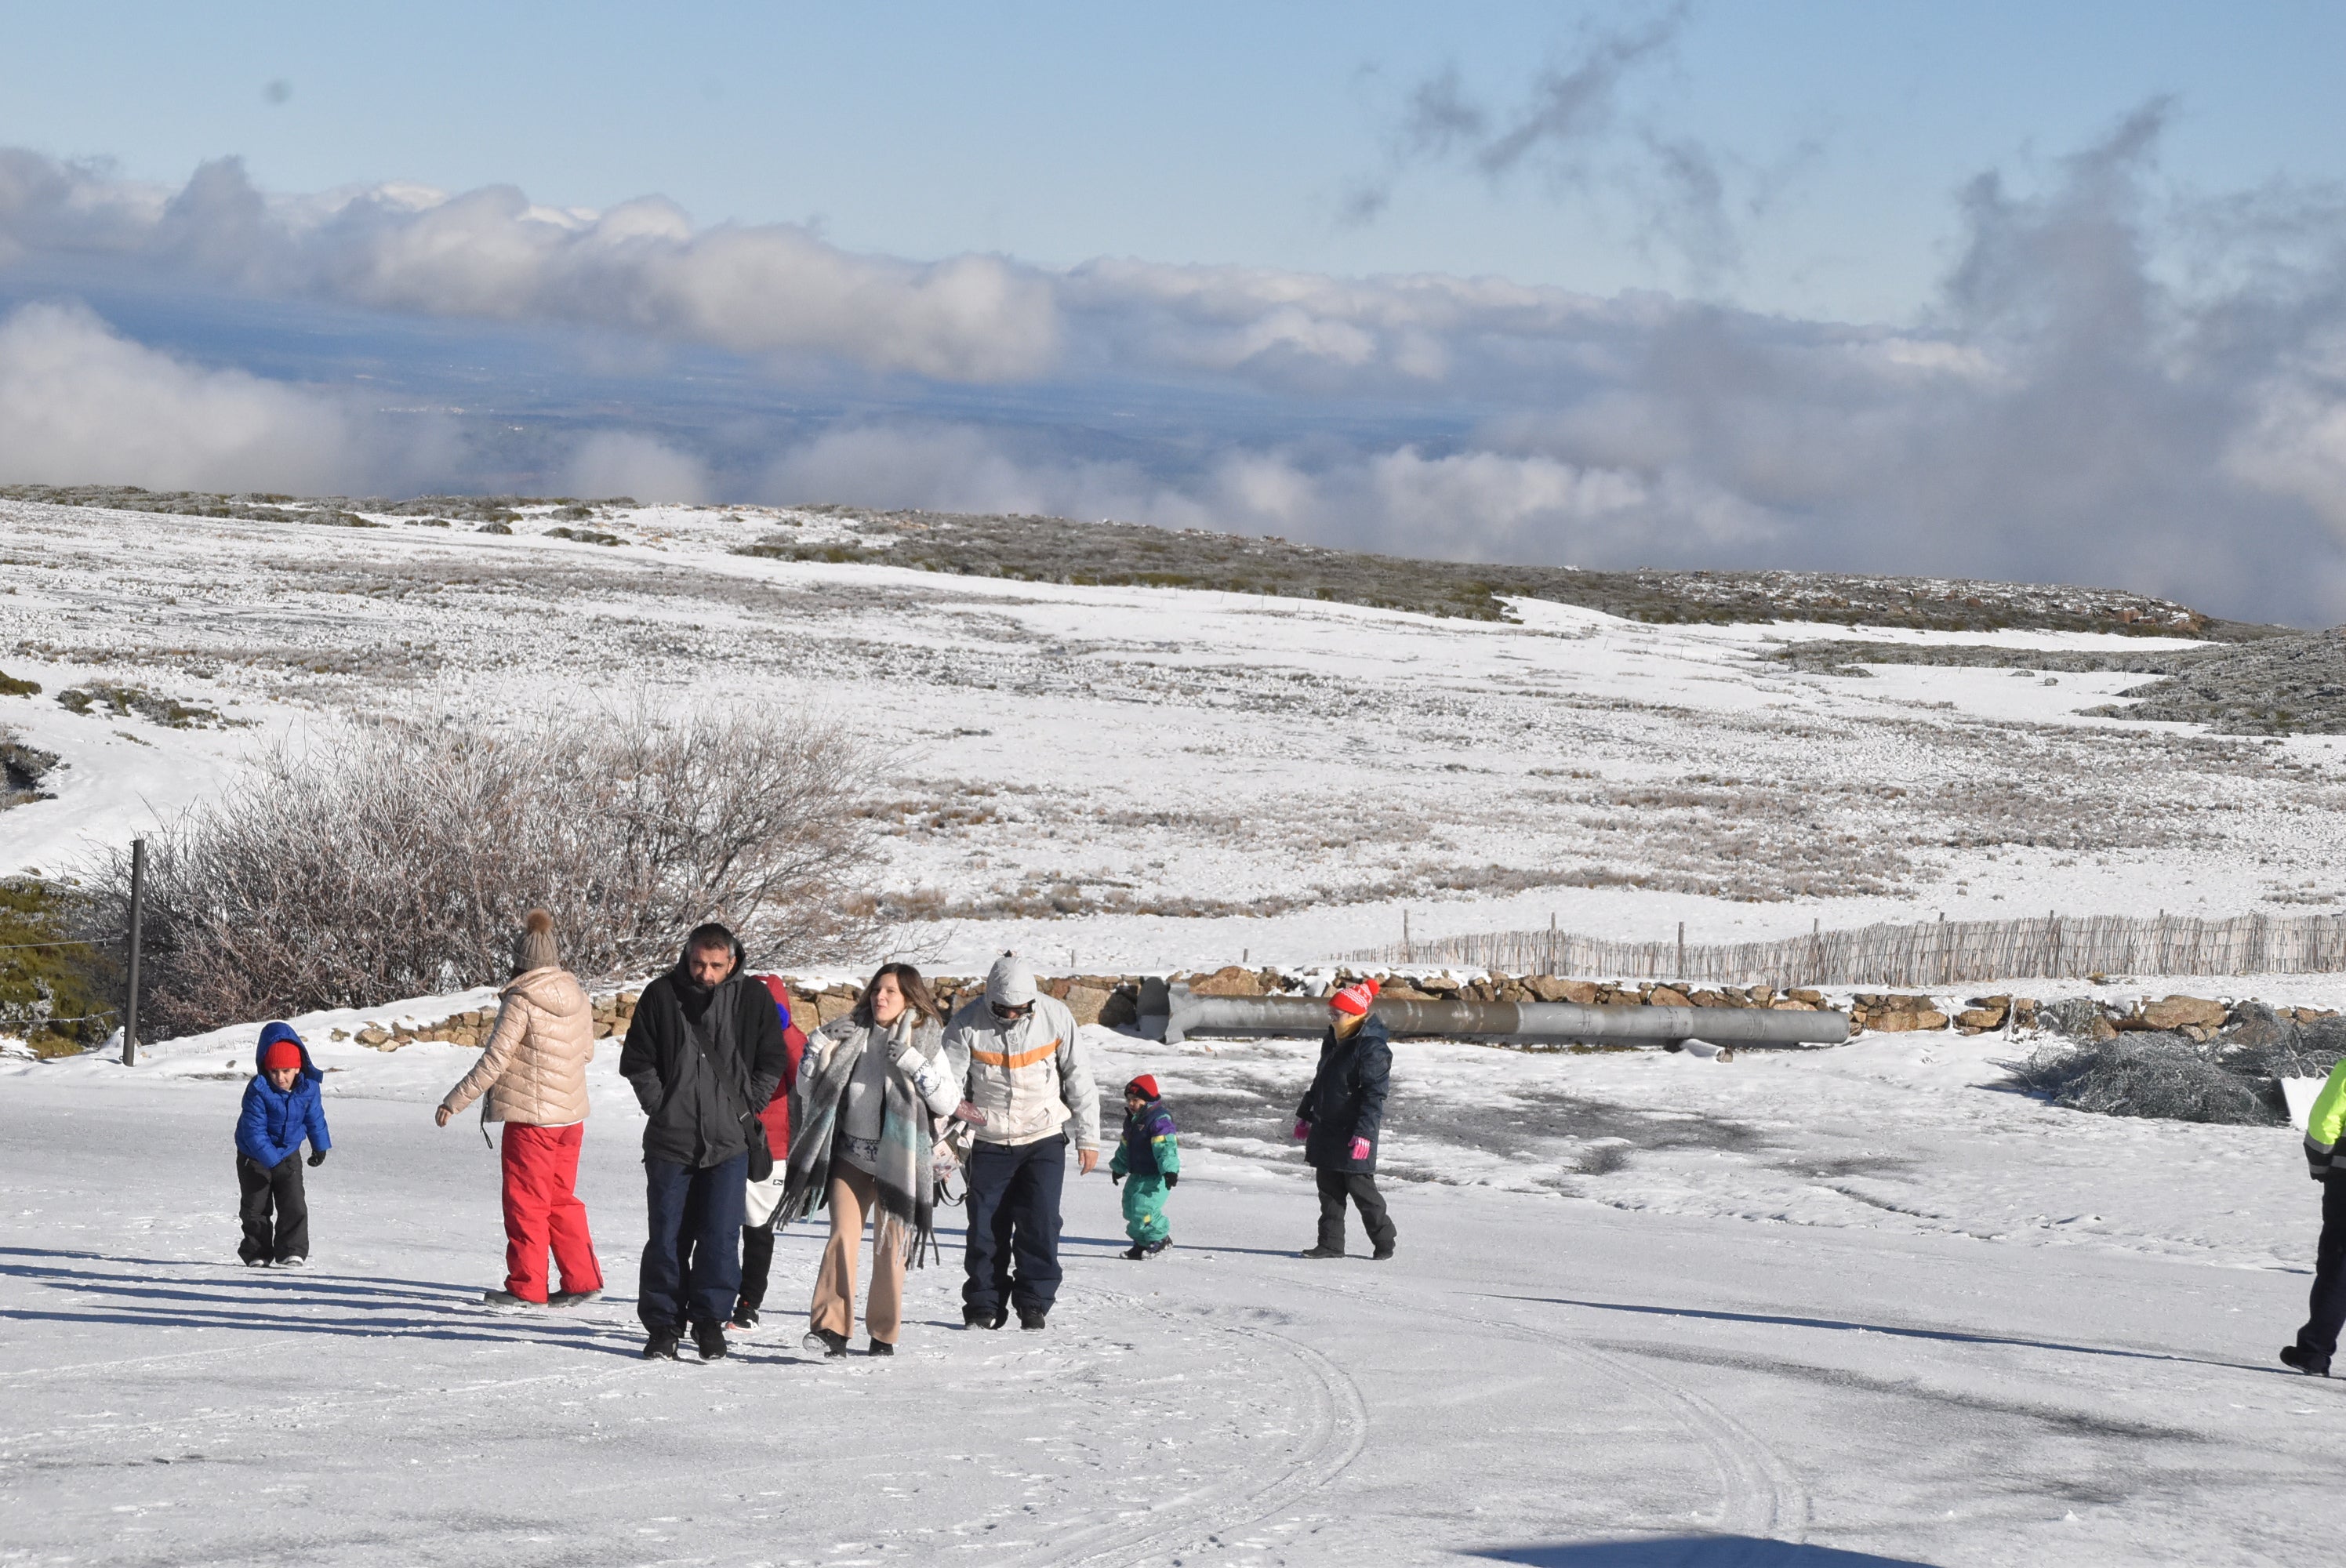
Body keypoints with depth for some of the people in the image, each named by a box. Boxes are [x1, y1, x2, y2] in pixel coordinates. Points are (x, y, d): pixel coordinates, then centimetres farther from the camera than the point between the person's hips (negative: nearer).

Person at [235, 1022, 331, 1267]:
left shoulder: (308, 1088, -15)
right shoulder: (258, 1090, -27)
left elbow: (315, 1118, 5)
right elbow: (255, 1130, -27)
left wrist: (320, 1146, 16)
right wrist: (271, 1160, -33)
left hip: (289, 1154, 2)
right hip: (254, 1156, -2)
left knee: (294, 1205, -8)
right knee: (255, 1207, 4)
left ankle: (292, 1252, -1)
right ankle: (257, 1253, 18)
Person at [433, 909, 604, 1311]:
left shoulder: (521, 1002, -16)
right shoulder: (577, 997, 4)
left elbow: (493, 1062, -17)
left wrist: (454, 1101, -10)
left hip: (530, 1119, -7)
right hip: (571, 1115, 7)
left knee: (526, 1203, 3)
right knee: (562, 1201, 17)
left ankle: (525, 1287, 8)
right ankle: (581, 1279, 17)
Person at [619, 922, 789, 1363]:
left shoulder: (754, 1000, 2)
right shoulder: (661, 996, 0)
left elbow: (772, 1062, 11)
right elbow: (637, 1061, 6)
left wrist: (745, 1108, 2)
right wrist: (660, 1106, -2)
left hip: (728, 1143, 0)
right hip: (670, 1141, 0)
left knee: (721, 1235, -2)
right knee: (667, 1236, 1)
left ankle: (710, 1318, 8)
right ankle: (663, 1323, 8)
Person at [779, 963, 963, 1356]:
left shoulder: (927, 1042, 1)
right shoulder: (850, 1034, 7)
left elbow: (949, 1102, -8)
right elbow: (808, 1088, 14)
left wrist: (912, 1063, -18)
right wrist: (816, 1053, -4)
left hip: (898, 1159, -1)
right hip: (850, 1156, 1)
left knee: (890, 1246, 2)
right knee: (843, 1236, -12)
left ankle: (884, 1334, 13)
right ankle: (831, 1328, -16)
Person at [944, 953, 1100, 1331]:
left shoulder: (1055, 1016, -8)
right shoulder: (967, 1024, -11)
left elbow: (1078, 1078, 1)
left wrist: (1088, 1137, 2)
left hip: (1044, 1142, 0)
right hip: (989, 1143, 0)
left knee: (1039, 1224, -8)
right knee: (986, 1227, -1)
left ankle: (1034, 1303, 4)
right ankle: (984, 1305, 12)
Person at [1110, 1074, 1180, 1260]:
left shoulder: (1159, 1120, -17)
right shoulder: (1132, 1120, 13)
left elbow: (1166, 1147, -24)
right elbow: (1125, 1146, 26)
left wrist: (1170, 1171, -31)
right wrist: (1118, 1167, 34)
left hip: (1156, 1177, -10)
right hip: (1137, 1175, 10)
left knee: (1143, 1209, -19)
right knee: (1131, 1208, 10)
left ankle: (1159, 1238, 0)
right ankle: (1142, 1242, 23)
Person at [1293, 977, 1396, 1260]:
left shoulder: (1372, 1048, -16)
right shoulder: (1333, 1042, 12)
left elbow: (1373, 1095, -21)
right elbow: (1320, 1083, 24)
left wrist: (1364, 1133, -27)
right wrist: (1305, 1115, 26)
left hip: (1354, 1133, -8)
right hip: (1326, 1129, 8)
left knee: (1360, 1187, -3)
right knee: (1329, 1189, 8)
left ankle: (1384, 1241, 11)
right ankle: (1330, 1244, 12)